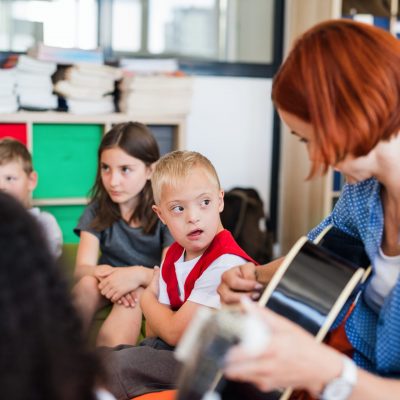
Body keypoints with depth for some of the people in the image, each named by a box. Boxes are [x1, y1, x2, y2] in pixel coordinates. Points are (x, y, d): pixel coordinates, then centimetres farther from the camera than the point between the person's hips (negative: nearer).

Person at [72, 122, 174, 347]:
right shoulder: (97, 211, 0)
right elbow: (82, 269, -11)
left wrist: (139, 274, -40)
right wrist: (105, 273, -36)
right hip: (108, 286, 3)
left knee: (135, 296, -36)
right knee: (88, 283, -31)